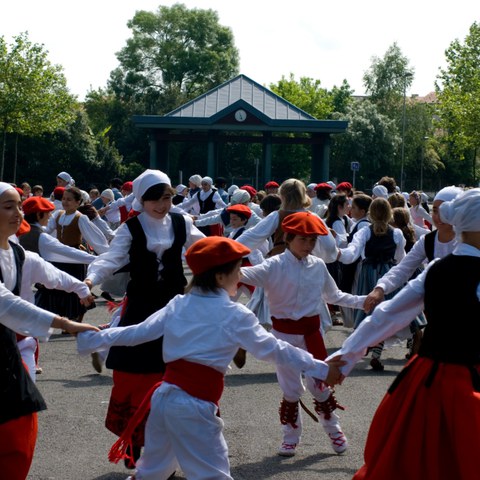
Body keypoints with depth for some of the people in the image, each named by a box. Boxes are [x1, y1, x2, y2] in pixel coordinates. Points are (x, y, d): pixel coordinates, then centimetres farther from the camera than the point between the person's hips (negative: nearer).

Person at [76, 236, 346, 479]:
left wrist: (91, 340, 25)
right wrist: (321, 369, 8)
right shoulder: (235, 315, -6)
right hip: (195, 407, -7)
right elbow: (273, 349, -1)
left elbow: (138, 333, 13)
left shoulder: (178, 305, 10)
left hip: (163, 397, 7)